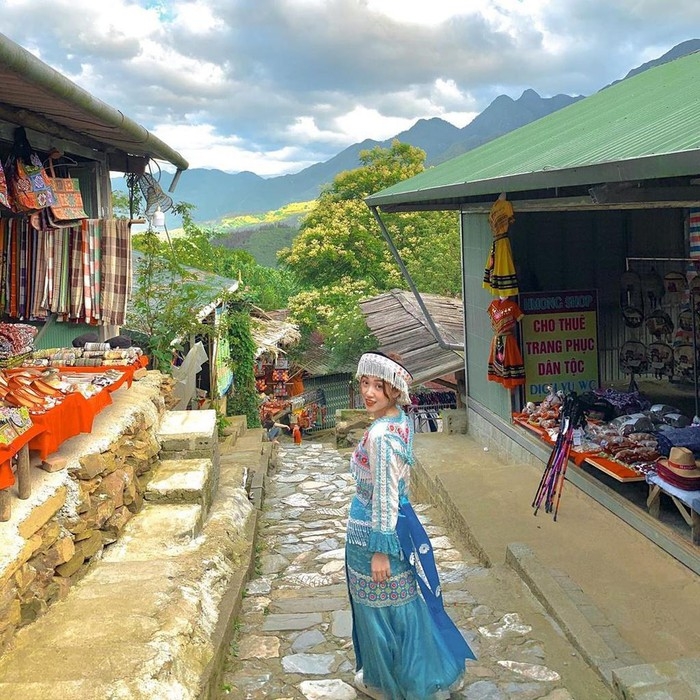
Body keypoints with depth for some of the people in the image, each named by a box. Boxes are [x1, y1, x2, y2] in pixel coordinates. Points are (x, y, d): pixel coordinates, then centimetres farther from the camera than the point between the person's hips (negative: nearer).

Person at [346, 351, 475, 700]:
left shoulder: (380, 436, -28)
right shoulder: (401, 420, 0)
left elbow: (384, 499, -25)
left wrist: (380, 550, -18)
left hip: (375, 531, -9)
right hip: (399, 523, 9)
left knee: (380, 607, 12)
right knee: (404, 602, 23)